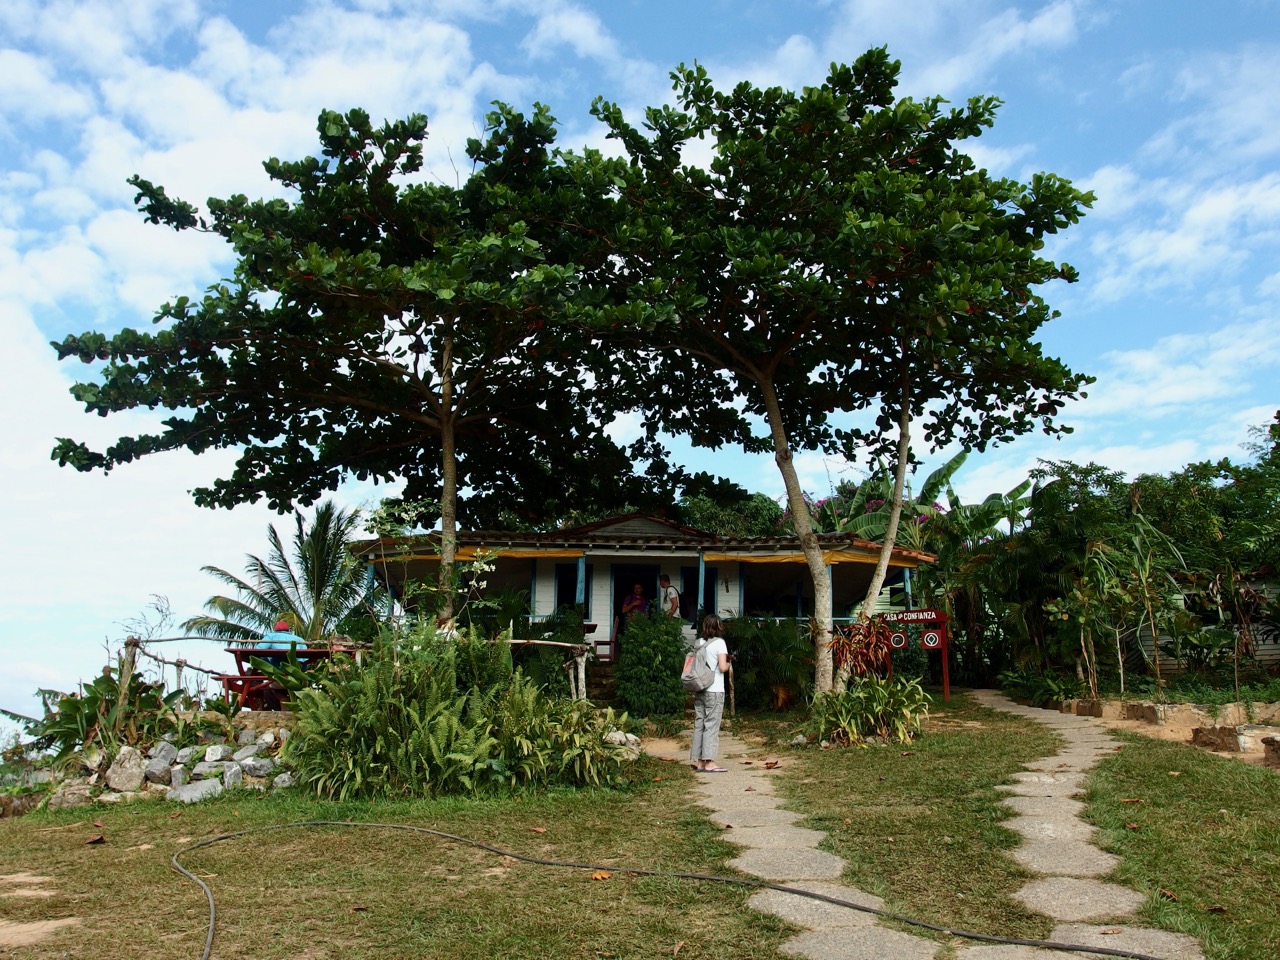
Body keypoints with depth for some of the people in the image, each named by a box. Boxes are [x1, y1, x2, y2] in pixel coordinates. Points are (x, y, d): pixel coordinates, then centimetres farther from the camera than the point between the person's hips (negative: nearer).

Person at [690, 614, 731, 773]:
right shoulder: (719, 642, -8)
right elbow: (722, 667, -14)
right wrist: (728, 664, 5)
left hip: (699, 690, 6)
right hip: (714, 691, -6)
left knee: (699, 725, 9)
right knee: (711, 726, -3)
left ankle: (697, 760, 12)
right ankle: (709, 762, -4)